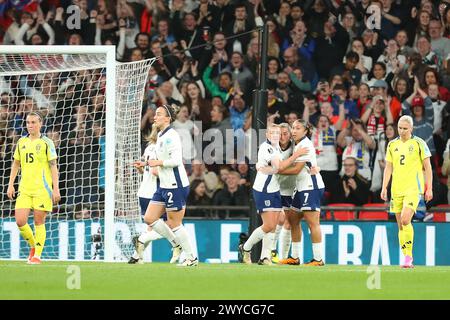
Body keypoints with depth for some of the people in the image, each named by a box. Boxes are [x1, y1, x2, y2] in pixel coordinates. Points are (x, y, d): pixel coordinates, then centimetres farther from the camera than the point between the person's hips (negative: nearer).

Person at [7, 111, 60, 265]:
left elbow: (53, 166, -4)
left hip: (42, 189, -4)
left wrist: (56, 189, -10)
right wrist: (11, 185, 12)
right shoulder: (21, 142, 12)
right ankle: (33, 246, 18)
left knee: (39, 222, -2)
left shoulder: (46, 143, -2)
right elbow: (16, 164, 20)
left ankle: (37, 255, 6)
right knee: (20, 222, -6)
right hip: (24, 189, 4)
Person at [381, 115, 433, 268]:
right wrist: (384, 187, 6)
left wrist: (429, 188, -4)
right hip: (396, 190, 5)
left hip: (413, 188, -5)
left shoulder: (419, 143, -2)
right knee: (400, 225, 4)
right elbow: (388, 168, 15)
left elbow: (428, 167, 0)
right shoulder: (392, 145, 10)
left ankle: (408, 256, -12)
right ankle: (407, 259, 10)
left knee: (405, 220, -20)